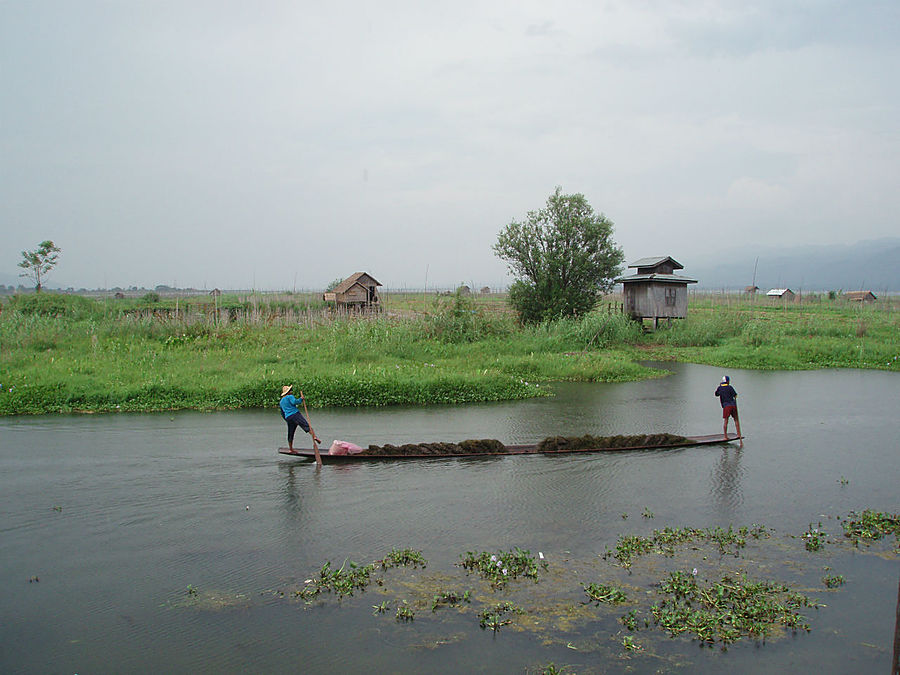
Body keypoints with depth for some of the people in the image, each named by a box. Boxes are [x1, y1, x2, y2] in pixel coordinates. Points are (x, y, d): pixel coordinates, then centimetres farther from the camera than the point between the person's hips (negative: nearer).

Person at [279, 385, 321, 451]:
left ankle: (290, 449, 17)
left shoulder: (281, 402, 25)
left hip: (288, 418, 6)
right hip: (295, 414, -6)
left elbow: (282, 414, 30)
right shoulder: (290, 397, 4)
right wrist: (301, 399, -4)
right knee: (306, 426, -17)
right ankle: (314, 437, -37)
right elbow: (294, 402, -18)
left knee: (290, 434, 14)